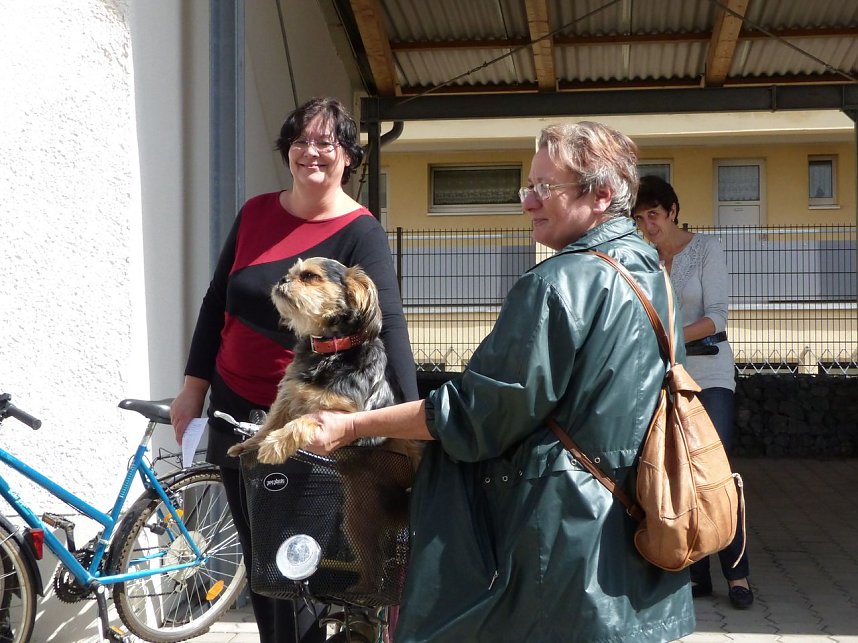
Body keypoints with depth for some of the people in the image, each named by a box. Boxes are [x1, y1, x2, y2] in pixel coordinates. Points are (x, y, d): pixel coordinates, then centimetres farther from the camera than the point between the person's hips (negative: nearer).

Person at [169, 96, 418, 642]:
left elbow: (388, 326, -22)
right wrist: (194, 386, 9)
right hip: (234, 408, 5)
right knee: (256, 553, 14)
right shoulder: (256, 213, 4)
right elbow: (215, 303, 11)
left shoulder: (361, 233, -12)